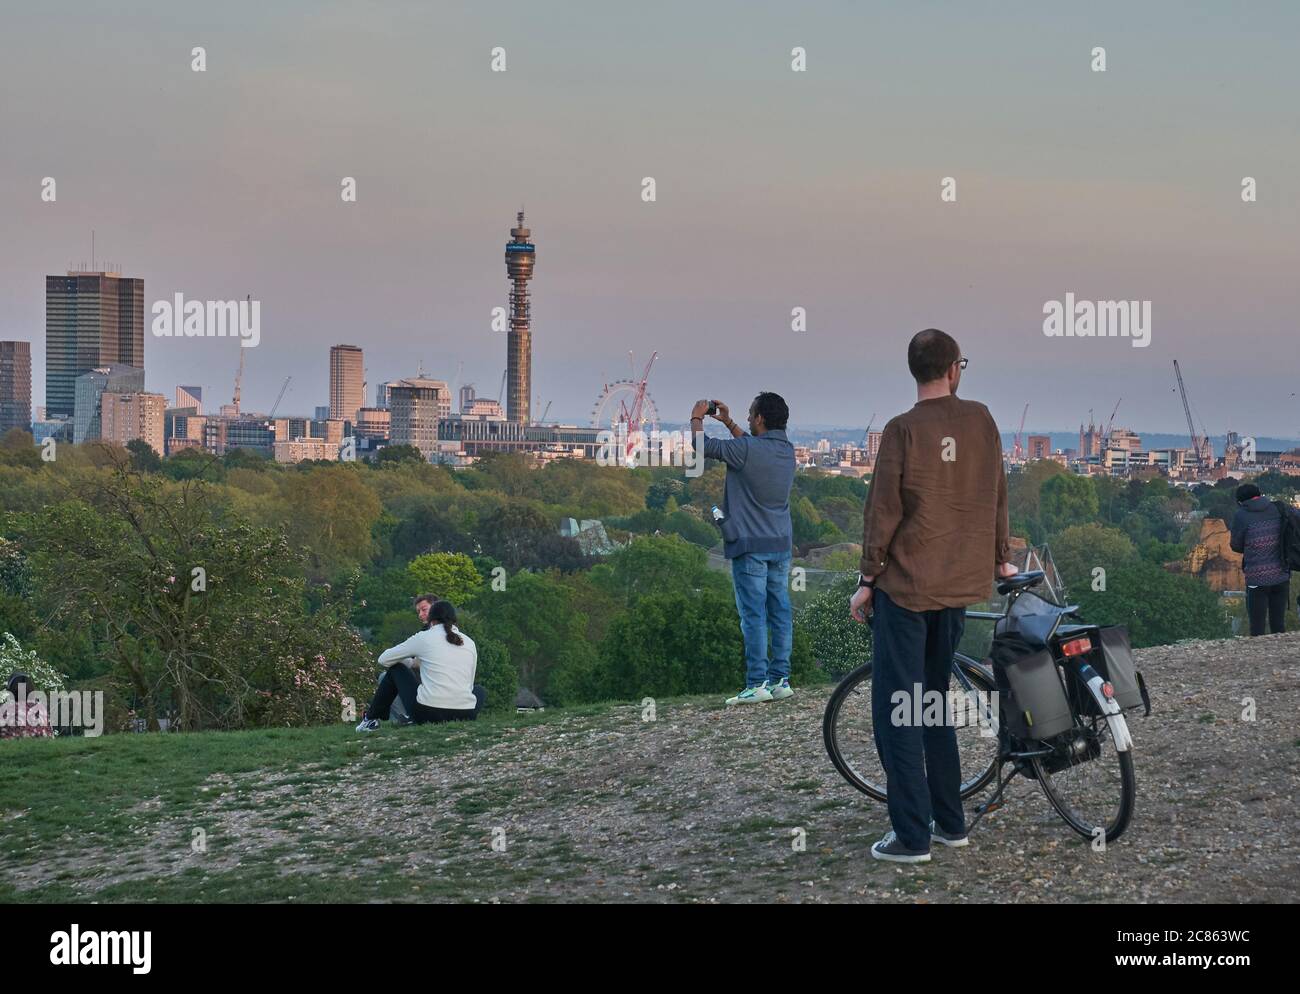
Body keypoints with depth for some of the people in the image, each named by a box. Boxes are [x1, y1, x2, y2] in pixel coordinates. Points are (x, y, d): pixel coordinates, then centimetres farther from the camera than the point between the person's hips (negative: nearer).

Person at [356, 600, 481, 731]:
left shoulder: (424, 638, 3)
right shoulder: (470, 642, 11)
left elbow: (384, 659, 15)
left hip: (428, 713, -2)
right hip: (465, 715, 2)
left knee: (396, 669, 24)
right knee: (479, 691, 37)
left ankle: (371, 719, 32)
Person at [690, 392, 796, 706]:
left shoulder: (747, 450, -17)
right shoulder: (787, 450, 7)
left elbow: (702, 445, -9)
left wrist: (697, 417, 9)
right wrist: (728, 422, 31)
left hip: (751, 545, -7)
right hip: (781, 544, 7)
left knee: (753, 614, -6)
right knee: (780, 611, 8)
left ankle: (757, 684, -8)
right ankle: (780, 679, 11)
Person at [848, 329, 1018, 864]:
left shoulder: (903, 430, -13)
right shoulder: (981, 420, 1)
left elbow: (883, 512, -10)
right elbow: (997, 494, 11)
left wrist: (867, 580, -1)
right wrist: (1000, 558, 25)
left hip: (905, 585, -5)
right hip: (960, 585, 5)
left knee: (896, 711, 0)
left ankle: (912, 835, -1)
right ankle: (950, 821, 20)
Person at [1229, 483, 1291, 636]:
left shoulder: (1241, 515, -9)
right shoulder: (1278, 509, 2)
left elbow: (1236, 546, 0)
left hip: (1257, 579, -4)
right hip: (1282, 577, 4)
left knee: (1257, 627, 4)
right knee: (1278, 625, 14)